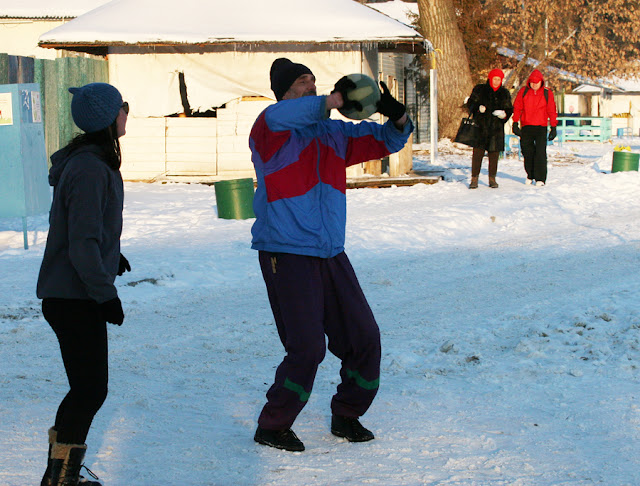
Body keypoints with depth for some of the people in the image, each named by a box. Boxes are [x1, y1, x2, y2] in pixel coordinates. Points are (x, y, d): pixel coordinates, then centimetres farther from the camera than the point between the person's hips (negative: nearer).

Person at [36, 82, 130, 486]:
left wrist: (111, 258, 33)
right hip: (75, 298, -10)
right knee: (90, 389, -6)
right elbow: (83, 244, -23)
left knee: (87, 388, 17)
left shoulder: (88, 161, 11)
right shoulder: (90, 170, -21)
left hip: (69, 296, 10)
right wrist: (105, 294, -19)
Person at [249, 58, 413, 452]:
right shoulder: (272, 131, -8)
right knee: (307, 347, -11)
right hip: (286, 256, -7)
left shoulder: (334, 134, 12)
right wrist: (335, 100, -37)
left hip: (331, 254, 7)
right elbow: (276, 117, -33)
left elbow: (387, 141, 16)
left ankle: (346, 416, 28)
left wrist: (398, 117, -7)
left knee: (364, 337, 9)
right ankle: (272, 426, 8)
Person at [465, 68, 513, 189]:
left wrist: (504, 114, -8)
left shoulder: (504, 93, 12)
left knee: (494, 154, 2)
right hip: (480, 126, -2)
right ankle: (474, 179, 0)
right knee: (478, 152, -7)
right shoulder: (479, 90, 6)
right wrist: (478, 108, -16)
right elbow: (470, 103, 5)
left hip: (496, 128, 2)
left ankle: (492, 179, 13)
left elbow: (509, 109, 15)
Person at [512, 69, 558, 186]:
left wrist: (553, 127, 3)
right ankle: (530, 175, 22)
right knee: (527, 151, 6)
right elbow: (517, 107, 8)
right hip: (526, 127, 2)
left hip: (541, 127, -2)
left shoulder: (547, 93, 3)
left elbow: (552, 111, 6)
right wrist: (515, 123, 1)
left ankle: (540, 178, -6)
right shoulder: (523, 91, 5)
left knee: (540, 152, -9)